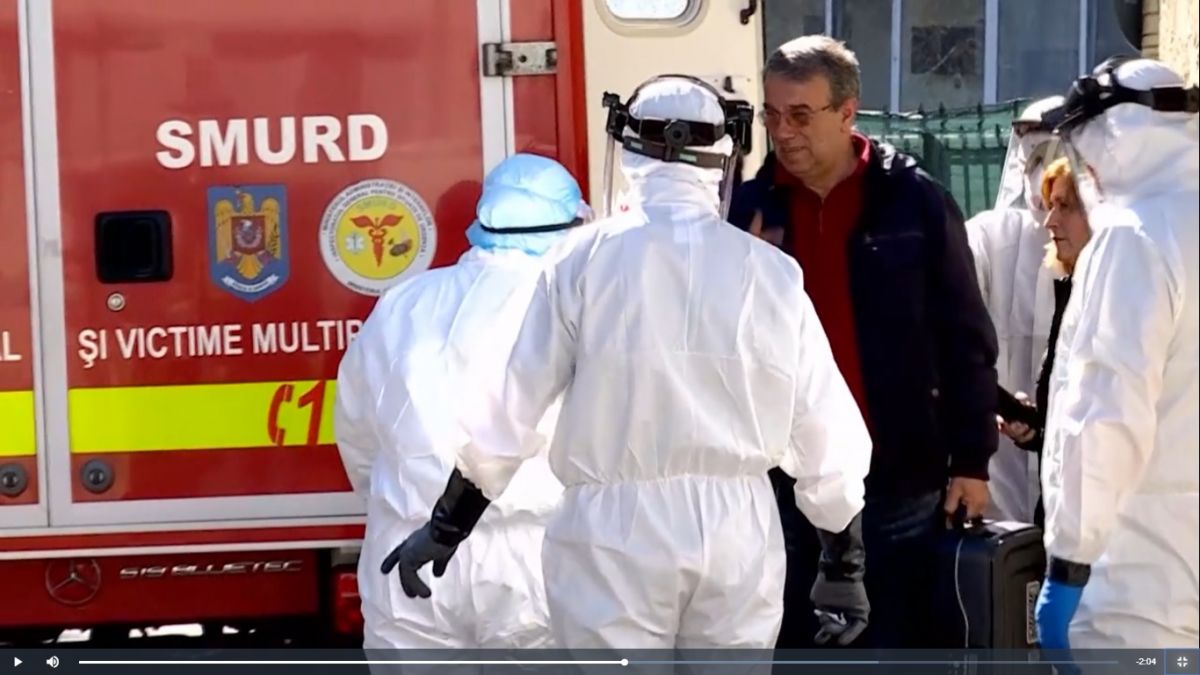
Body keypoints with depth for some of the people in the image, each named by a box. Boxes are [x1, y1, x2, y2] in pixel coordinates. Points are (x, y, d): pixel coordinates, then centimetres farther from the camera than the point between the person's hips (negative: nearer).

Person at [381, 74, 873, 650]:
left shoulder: (587, 262, -5)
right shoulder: (771, 272, 0)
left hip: (616, 534, -2)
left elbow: (508, 407, -3)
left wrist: (446, 527, 9)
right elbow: (825, 431, 2)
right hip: (737, 532, 2)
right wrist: (844, 562, 13)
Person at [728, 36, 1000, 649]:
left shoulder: (914, 200, -5)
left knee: (900, 636, 8)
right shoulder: (752, 205, 1)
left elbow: (965, 337, -2)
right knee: (781, 638, 10)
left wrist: (971, 458, -3)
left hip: (900, 467, -2)